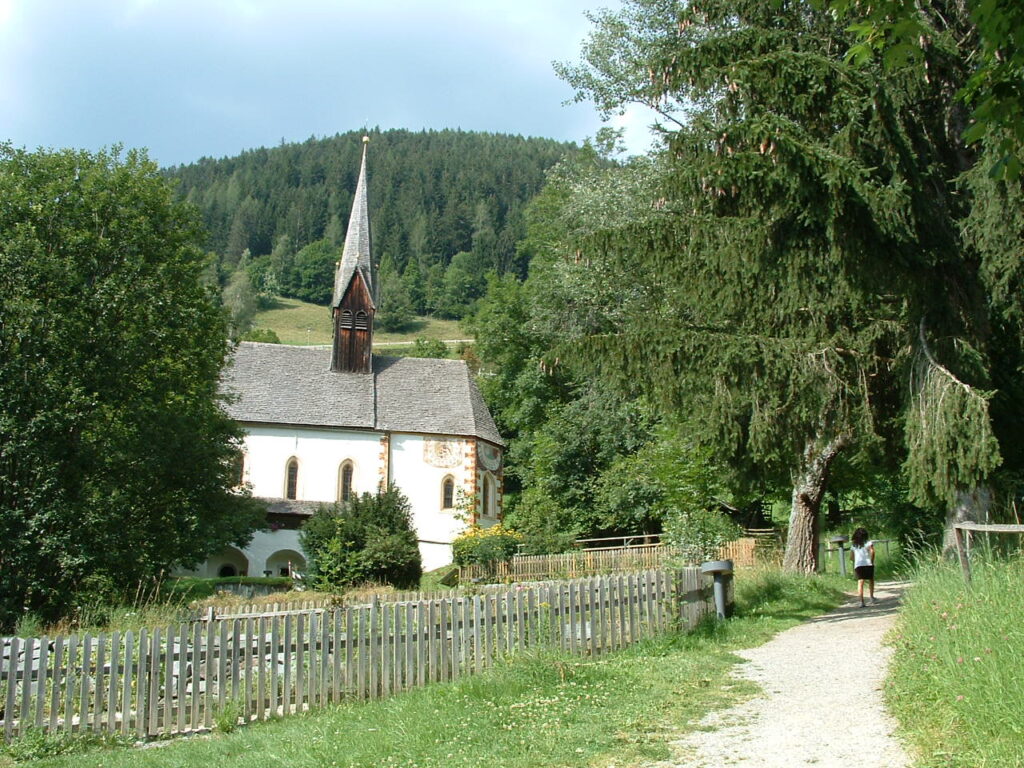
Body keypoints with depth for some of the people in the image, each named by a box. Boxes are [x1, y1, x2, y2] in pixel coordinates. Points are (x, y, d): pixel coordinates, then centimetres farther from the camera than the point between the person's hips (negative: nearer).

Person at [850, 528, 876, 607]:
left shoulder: (854, 545, 13)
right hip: (868, 564, -2)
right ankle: (871, 597, 24)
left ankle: (861, 601, -18)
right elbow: (872, 551, -13)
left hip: (858, 565, 2)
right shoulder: (868, 542, 2)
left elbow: (851, 556, 10)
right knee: (871, 580, 19)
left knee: (860, 582, -6)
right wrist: (872, 561, -3)